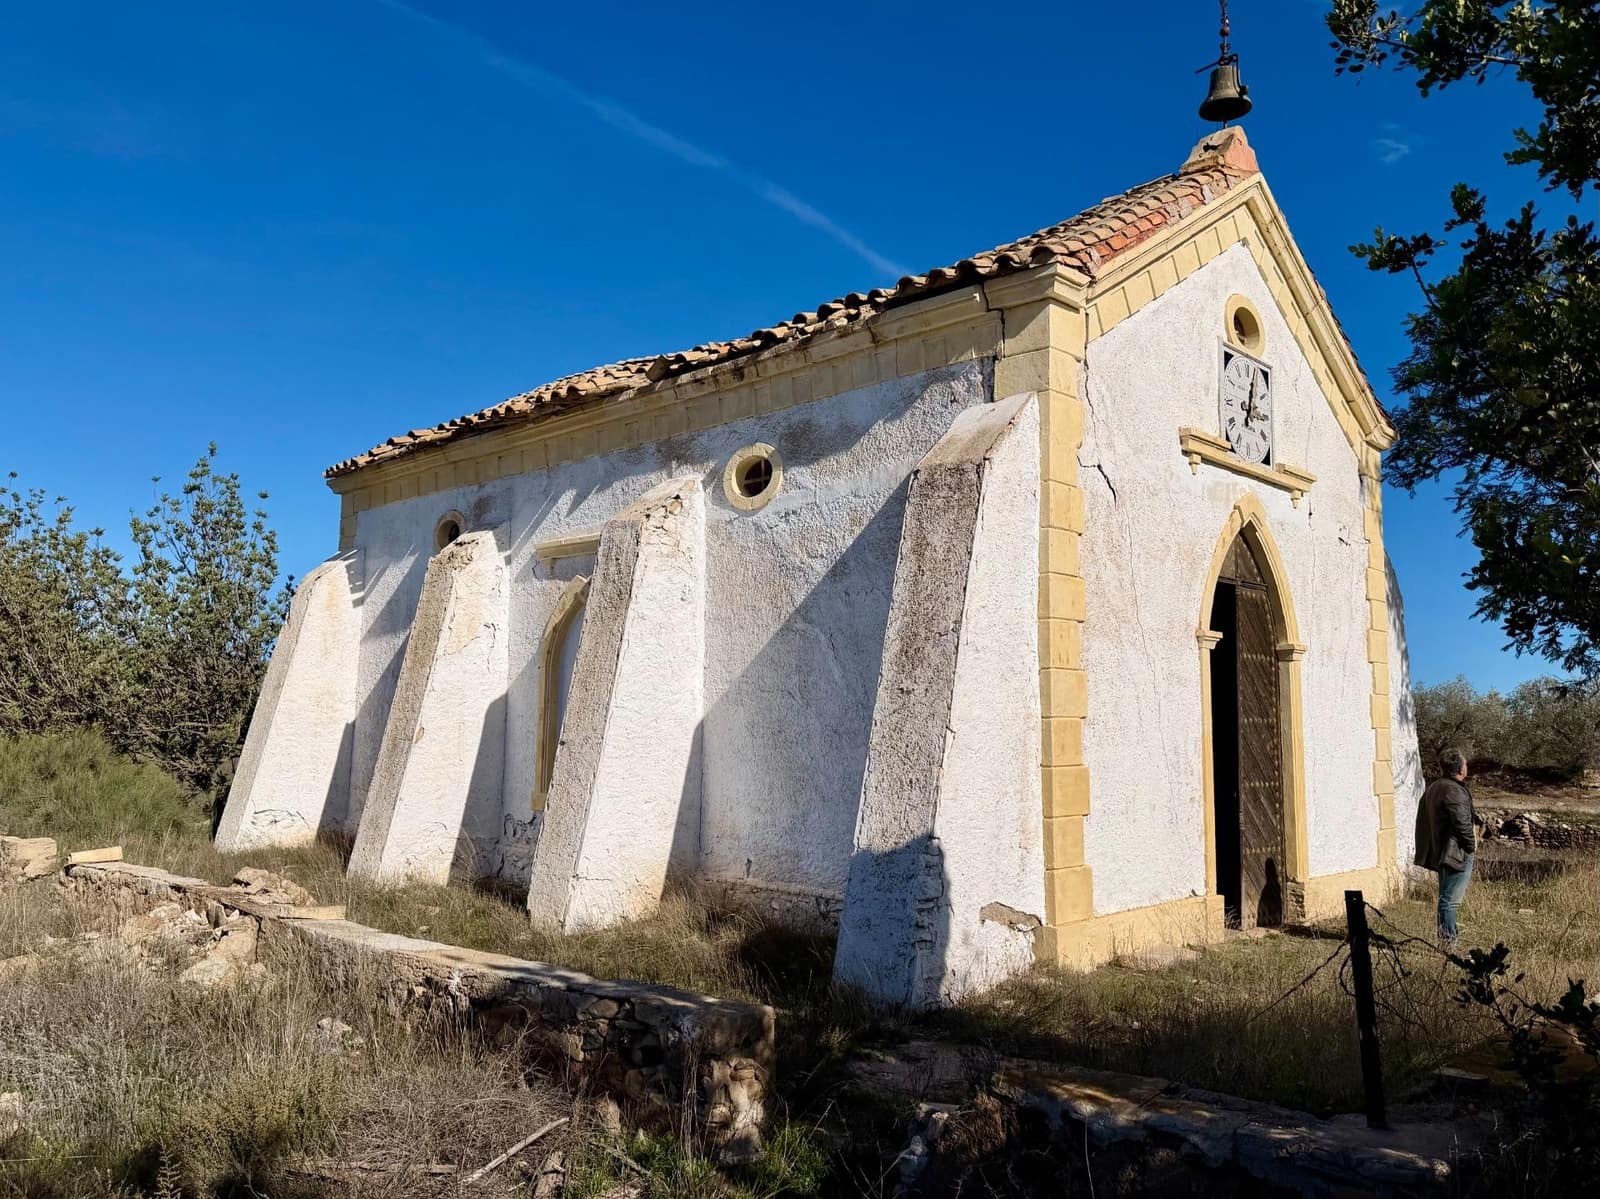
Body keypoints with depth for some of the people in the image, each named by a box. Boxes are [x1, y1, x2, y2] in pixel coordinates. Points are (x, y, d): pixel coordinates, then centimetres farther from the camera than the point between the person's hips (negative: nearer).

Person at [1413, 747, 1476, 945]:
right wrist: (1471, 844, -7)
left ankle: (1448, 932, 27)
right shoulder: (1454, 791, -19)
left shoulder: (1433, 788, 12)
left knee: (1446, 897, 18)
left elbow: (1424, 820, 18)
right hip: (1457, 852, -10)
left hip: (1438, 852, 10)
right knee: (1450, 899, -5)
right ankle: (1448, 937, -1)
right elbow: (1462, 823, -23)